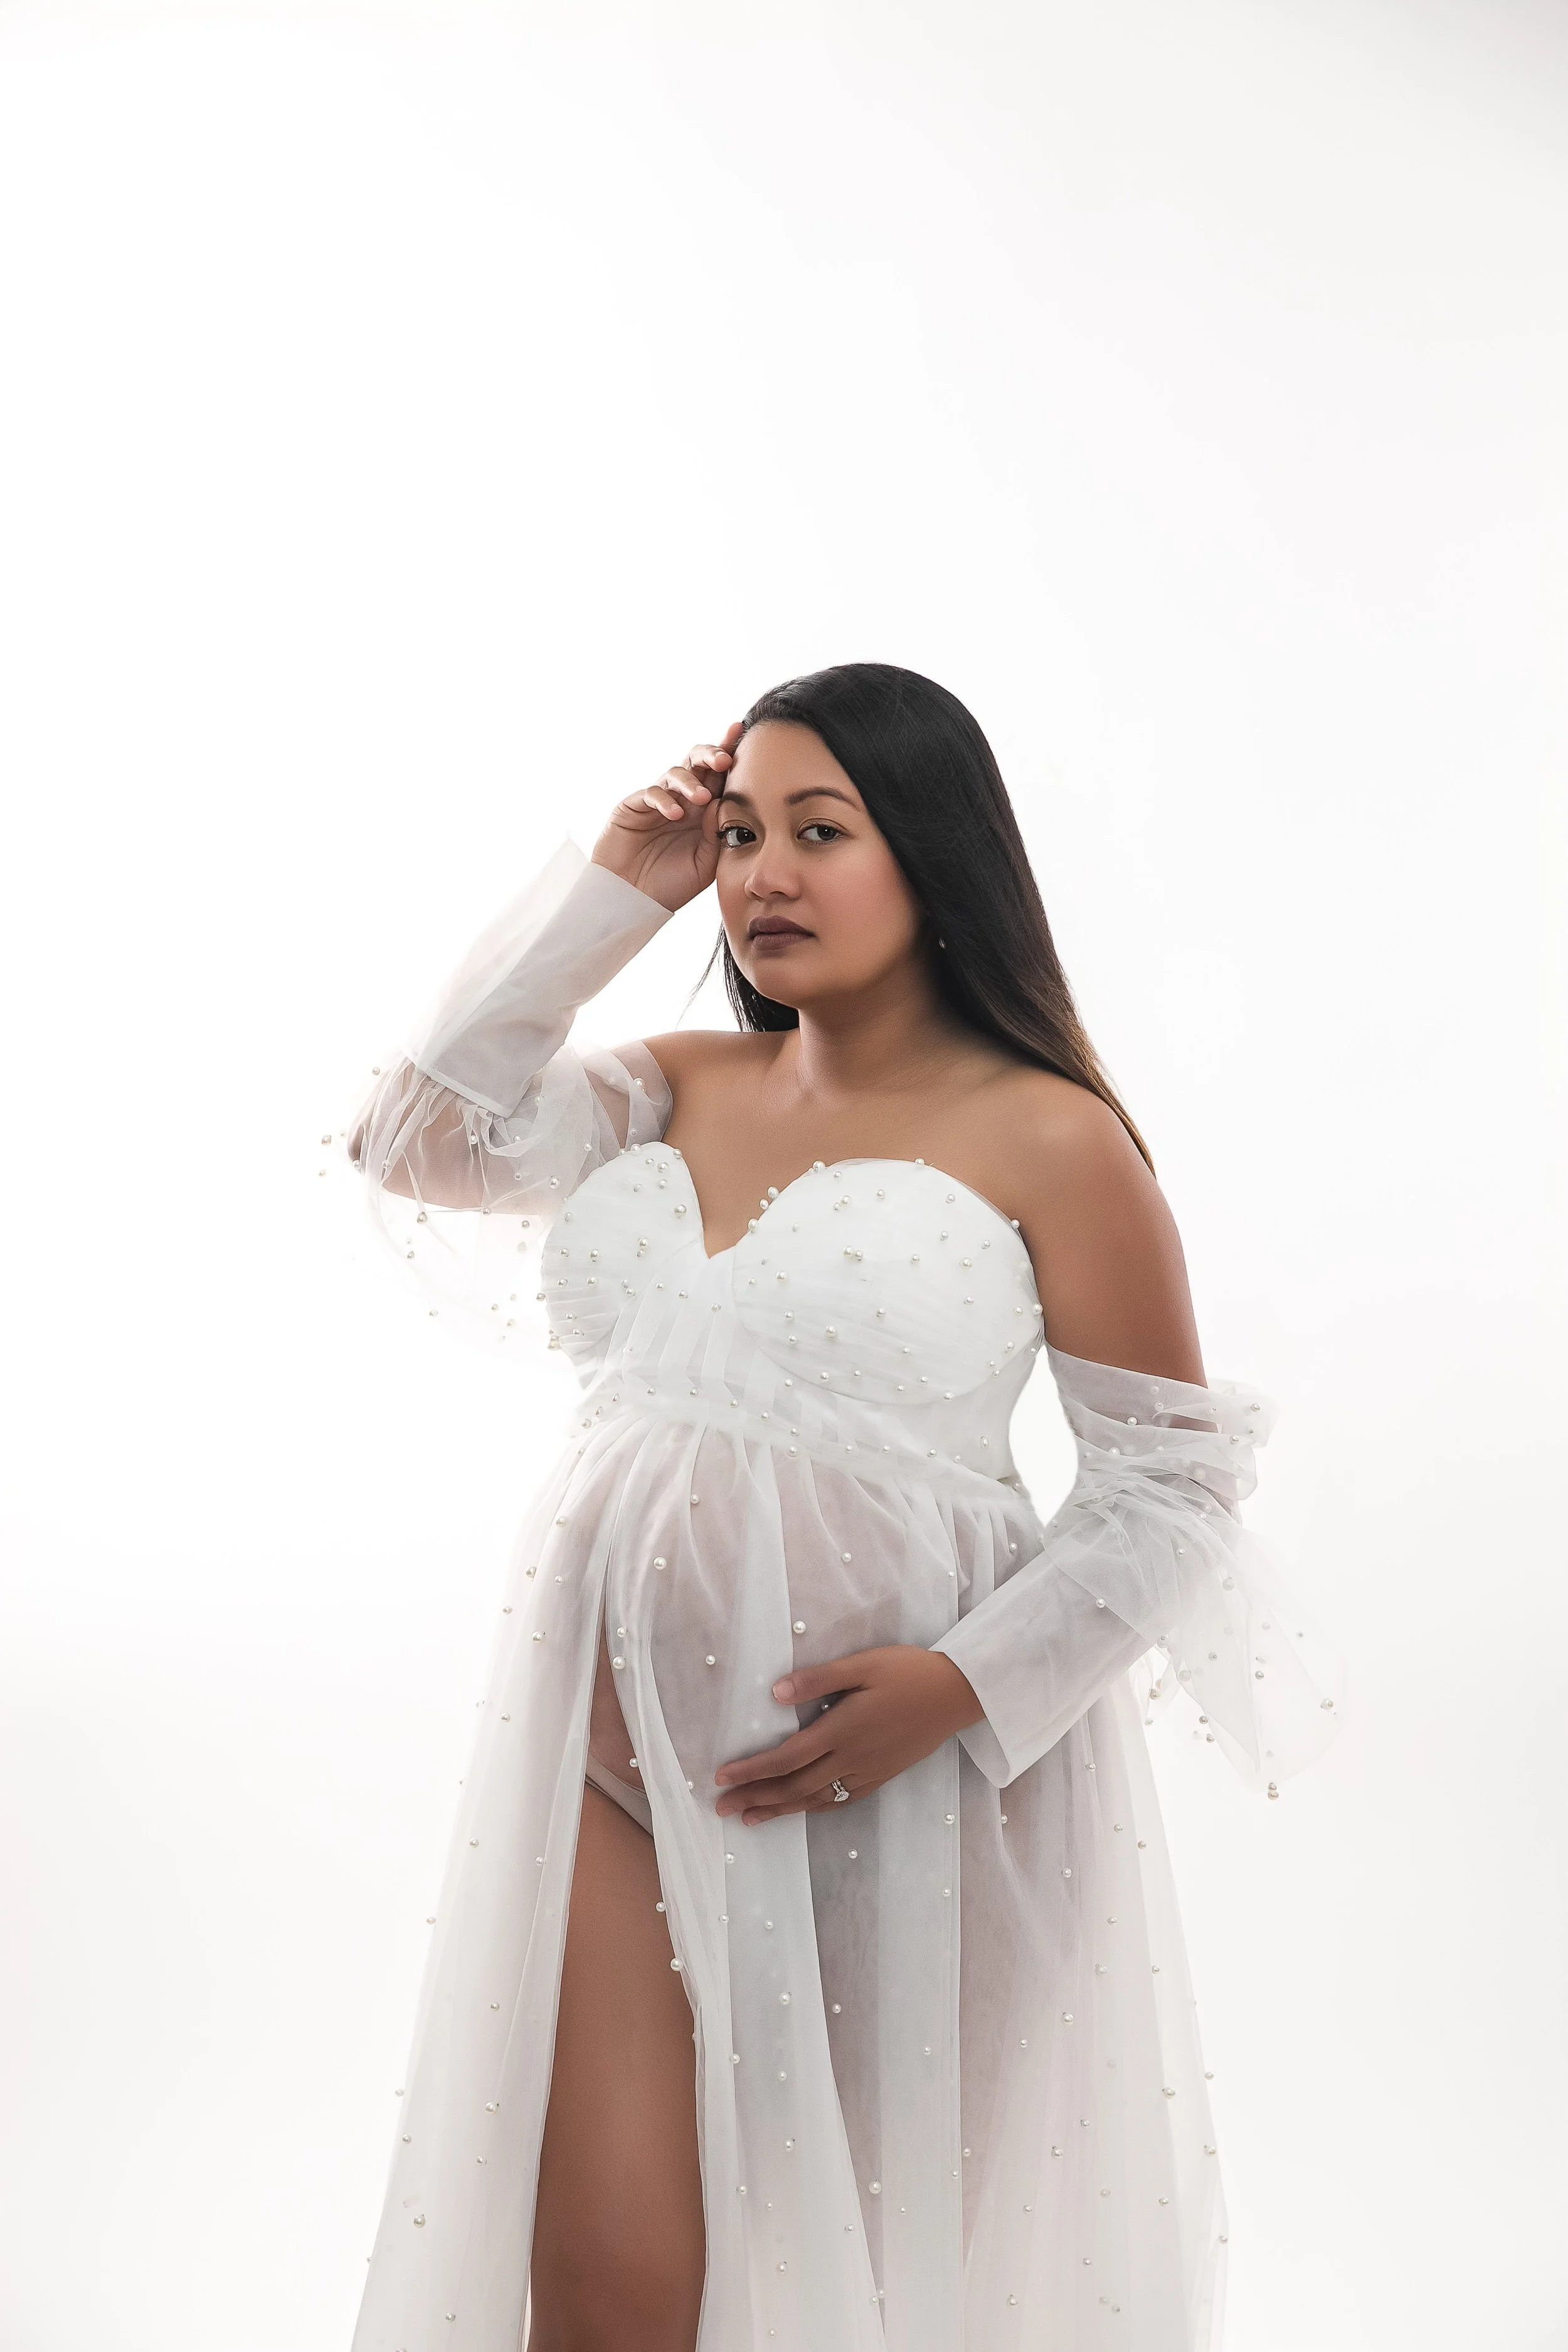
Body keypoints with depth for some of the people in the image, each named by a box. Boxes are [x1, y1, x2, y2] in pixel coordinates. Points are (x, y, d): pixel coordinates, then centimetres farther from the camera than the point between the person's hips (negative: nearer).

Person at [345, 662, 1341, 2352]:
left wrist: (966, 1682, -16)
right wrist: (608, 889, 0)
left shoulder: (1046, 1138, -5)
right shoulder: (677, 1088, 11)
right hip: (624, 1740, 4)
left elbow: (1173, 1480, -4)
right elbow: (427, 1140, -1)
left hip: (902, 1764, -3)